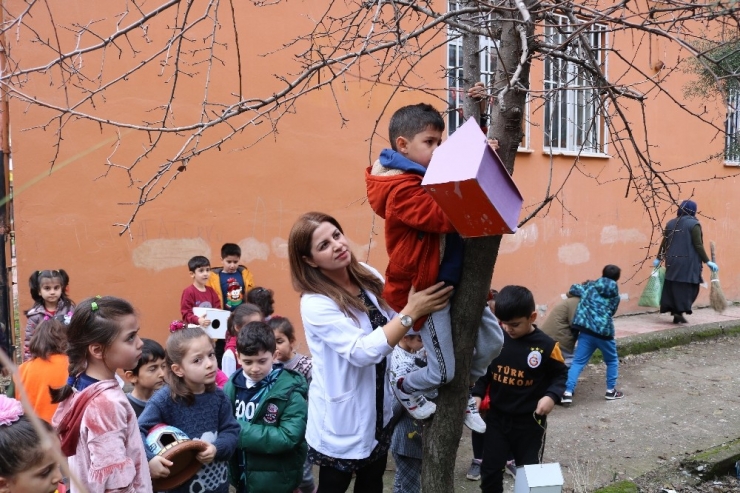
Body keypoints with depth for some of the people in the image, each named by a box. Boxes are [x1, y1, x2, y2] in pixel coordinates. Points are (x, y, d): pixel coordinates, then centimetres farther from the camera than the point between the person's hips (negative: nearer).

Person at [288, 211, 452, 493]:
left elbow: (392, 322, 6)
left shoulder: (368, 276, -5)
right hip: (341, 418, -6)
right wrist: (412, 311, -34)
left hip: (379, 409, 6)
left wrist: (418, 300, -14)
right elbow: (362, 352, -31)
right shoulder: (315, 304, -23)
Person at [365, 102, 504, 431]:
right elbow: (447, 217, -32)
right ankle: (405, 389, 32)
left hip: (455, 281, 9)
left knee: (493, 342, 12)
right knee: (444, 371, 0)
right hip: (426, 287, -9)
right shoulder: (402, 190, -22)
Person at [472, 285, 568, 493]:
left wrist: (551, 396, -18)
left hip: (530, 421, -2)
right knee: (490, 470, 10)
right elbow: (484, 370, 4)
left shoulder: (546, 346, -16)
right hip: (496, 417, 2)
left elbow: (560, 374, -1)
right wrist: (477, 394, -9)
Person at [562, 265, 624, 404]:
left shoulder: (590, 287, 10)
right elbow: (611, 312, 21)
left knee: (578, 362, 1)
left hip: (586, 331, 0)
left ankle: (568, 392, -8)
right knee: (612, 361, 23)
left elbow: (573, 289, 15)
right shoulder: (615, 296, 13)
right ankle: (611, 391, 28)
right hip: (604, 332, 0)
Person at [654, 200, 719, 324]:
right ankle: (679, 311, -5)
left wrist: (659, 258, 19)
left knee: (673, 286, 10)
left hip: (672, 261, 5)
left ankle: (675, 310, 11)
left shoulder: (671, 223, 8)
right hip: (688, 262, -5)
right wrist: (707, 261, -8)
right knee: (687, 287, 3)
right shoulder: (693, 224, -8)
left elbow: (664, 243, 10)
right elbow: (698, 245, -12)